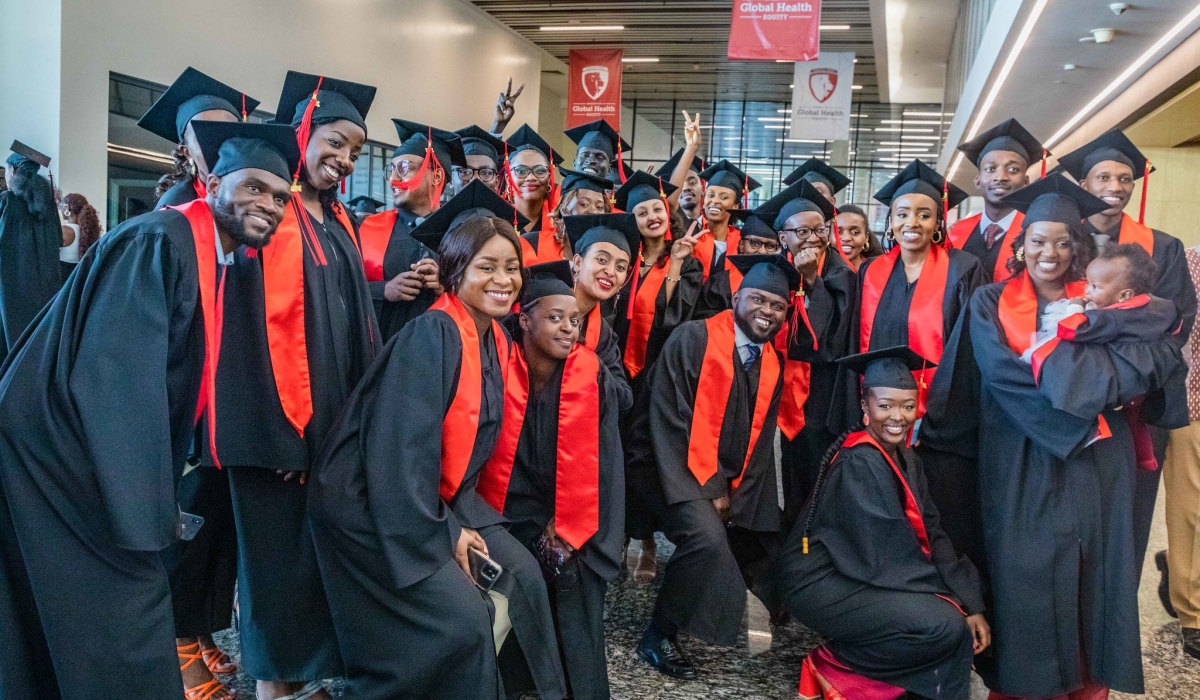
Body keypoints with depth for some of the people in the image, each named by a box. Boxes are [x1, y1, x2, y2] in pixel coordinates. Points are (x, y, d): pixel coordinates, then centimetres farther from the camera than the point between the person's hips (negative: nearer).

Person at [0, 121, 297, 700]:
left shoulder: (223, 264, 9)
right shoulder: (159, 241, -19)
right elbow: (116, 376, -25)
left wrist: (163, 488, 12)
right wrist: (148, 505, -23)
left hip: (105, 456, 9)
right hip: (66, 452, -9)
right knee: (122, 637, -3)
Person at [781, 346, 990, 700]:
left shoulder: (906, 459, 6)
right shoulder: (858, 464, -21)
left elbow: (931, 537, 3)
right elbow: (888, 557, -22)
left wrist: (970, 601, -8)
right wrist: (956, 598, -15)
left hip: (865, 577, 9)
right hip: (823, 584, -9)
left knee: (962, 617, 0)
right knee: (945, 627, -21)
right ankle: (831, 665, -4)